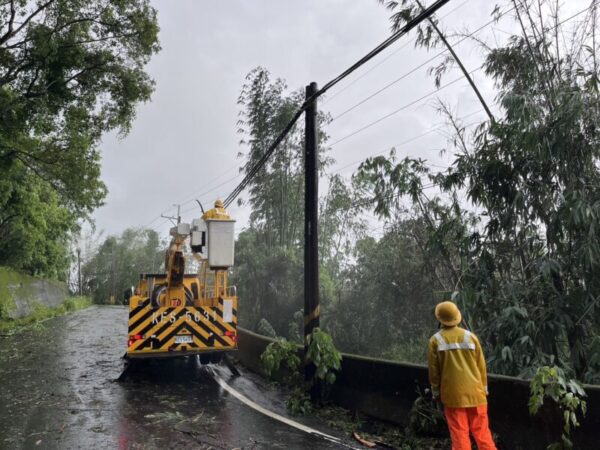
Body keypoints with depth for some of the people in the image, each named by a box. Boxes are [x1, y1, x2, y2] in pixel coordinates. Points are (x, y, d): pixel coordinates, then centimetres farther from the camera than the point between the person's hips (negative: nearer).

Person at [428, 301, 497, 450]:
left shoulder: (435, 340, -6)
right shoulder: (470, 336, -2)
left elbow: (434, 370, -2)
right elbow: (481, 366, 3)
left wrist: (436, 392, 9)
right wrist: (484, 389, 14)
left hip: (452, 394, -2)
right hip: (474, 391, 2)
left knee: (459, 433, 5)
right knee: (481, 431, 12)